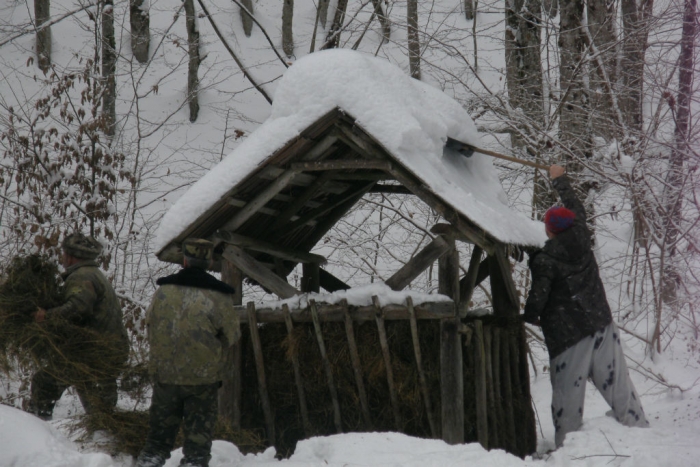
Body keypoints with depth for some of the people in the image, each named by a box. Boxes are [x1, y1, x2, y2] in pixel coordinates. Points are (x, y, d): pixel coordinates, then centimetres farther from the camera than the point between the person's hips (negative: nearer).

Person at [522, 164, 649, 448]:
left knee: (567, 392, -1)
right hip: (601, 324, 6)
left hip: (567, 333, -5)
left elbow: (539, 295, -12)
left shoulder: (545, 259, -13)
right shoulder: (581, 240, 3)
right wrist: (560, 179, 35)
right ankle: (639, 428, 11)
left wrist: (530, 316, 10)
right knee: (616, 381, 9)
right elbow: (577, 209, 21)